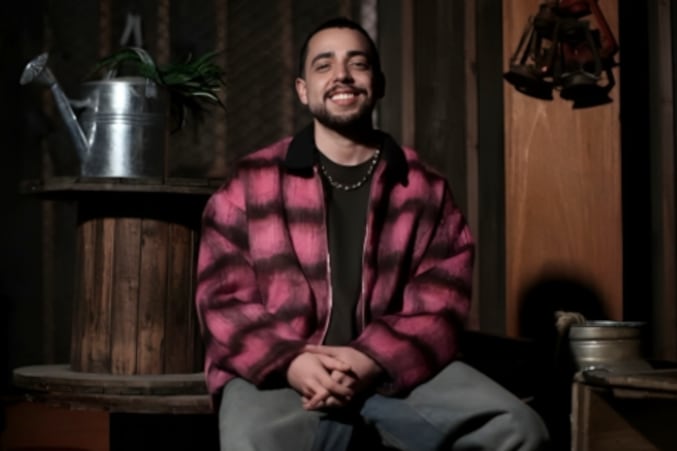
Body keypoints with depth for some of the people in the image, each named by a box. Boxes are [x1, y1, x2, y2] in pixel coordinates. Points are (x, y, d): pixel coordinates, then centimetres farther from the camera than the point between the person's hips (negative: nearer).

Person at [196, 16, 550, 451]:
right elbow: (224, 298, 2)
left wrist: (373, 360, -16)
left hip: (393, 369, 3)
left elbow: (441, 304, 3)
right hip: (278, 374, -2)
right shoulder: (251, 183, 8)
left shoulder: (425, 187, 11)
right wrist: (290, 362, -16)